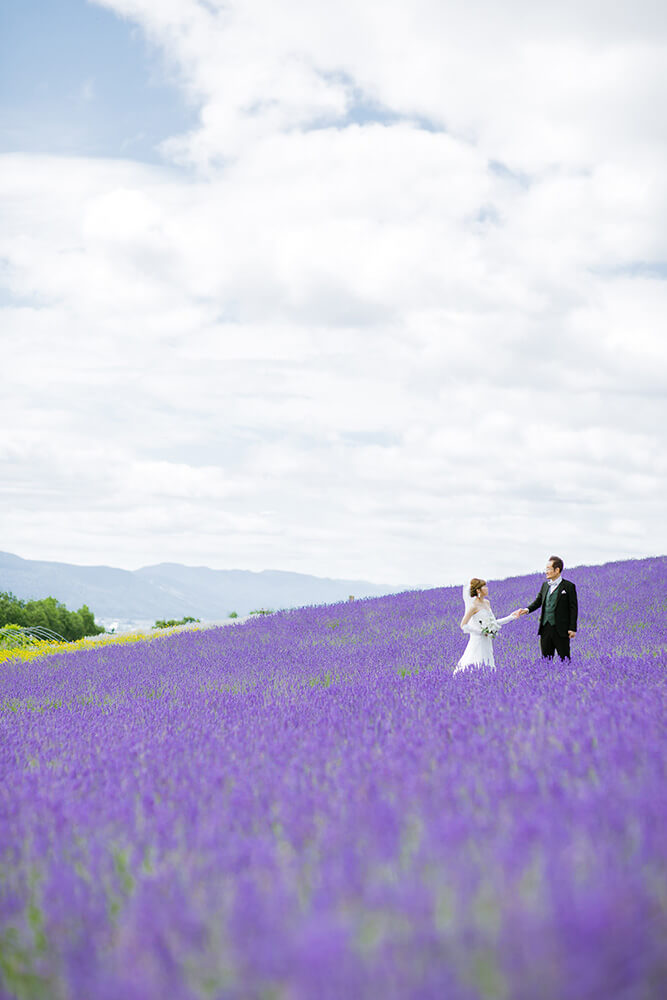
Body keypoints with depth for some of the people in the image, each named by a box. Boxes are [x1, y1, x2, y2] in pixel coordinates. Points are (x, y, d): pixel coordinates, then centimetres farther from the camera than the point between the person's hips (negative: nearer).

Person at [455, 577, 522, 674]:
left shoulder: (487, 603, 11)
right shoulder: (474, 606, -13)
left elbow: (493, 622, 15)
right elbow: (463, 626, -14)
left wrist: (511, 617, 12)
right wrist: (481, 632, -14)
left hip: (487, 643, 8)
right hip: (478, 641, -8)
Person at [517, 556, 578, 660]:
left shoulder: (569, 586, -4)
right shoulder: (545, 585, 13)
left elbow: (573, 608, -5)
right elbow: (538, 601, 16)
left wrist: (572, 628, -10)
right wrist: (528, 609, -4)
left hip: (560, 629, -5)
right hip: (545, 628, 6)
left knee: (564, 659, 0)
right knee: (546, 659, 9)